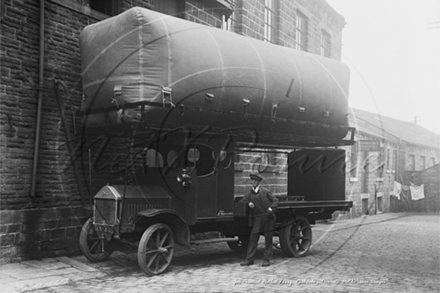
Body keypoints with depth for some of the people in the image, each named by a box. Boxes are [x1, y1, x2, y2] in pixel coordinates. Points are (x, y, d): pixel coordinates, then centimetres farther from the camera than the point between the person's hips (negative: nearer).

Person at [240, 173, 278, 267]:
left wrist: (271, 209, -13)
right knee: (253, 238, -1)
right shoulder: (249, 194, 10)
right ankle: (249, 259, 6)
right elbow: (241, 202, 12)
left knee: (268, 239, 2)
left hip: (268, 218, -2)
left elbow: (275, 200, 4)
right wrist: (248, 204, -8)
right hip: (257, 219, 2)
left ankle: (267, 259, 10)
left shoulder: (265, 191, 3)